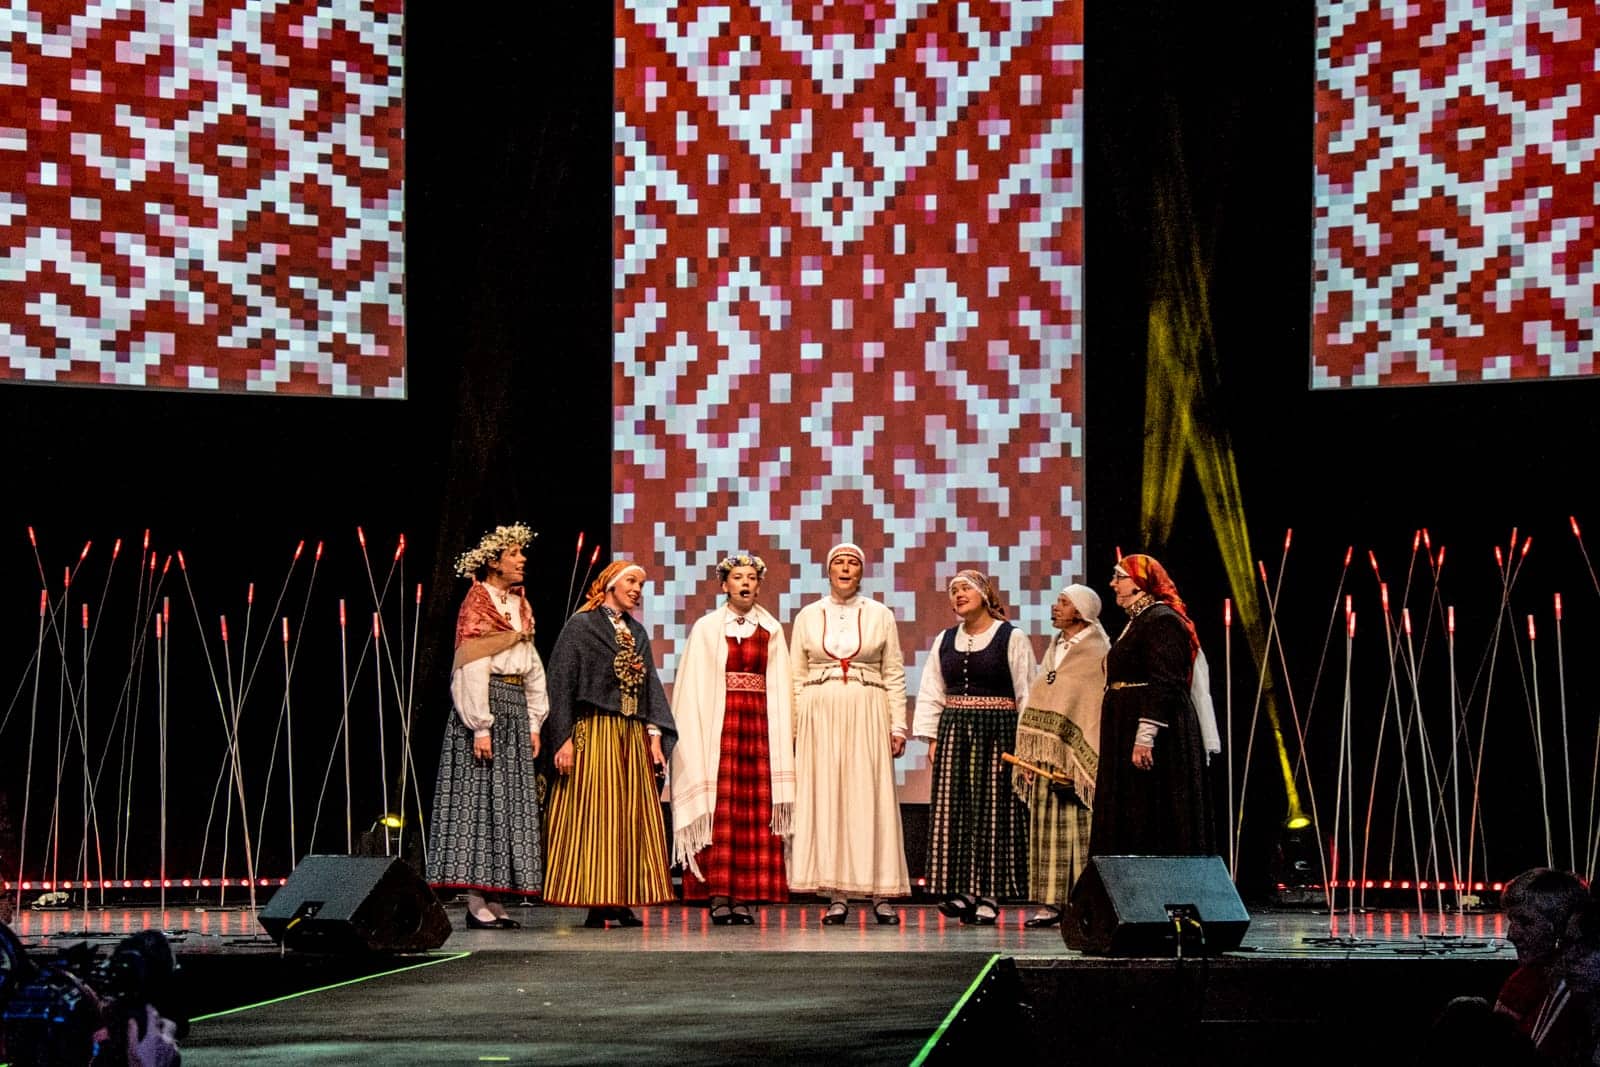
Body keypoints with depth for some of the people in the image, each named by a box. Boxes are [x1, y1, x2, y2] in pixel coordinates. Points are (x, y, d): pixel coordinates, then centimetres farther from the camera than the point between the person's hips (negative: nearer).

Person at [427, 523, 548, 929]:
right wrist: (480, 727, -18)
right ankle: (477, 905, -8)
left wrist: (533, 723, 13)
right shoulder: (477, 603, -6)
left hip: (516, 709, 8)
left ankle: (496, 902, 7)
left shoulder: (519, 605, 17)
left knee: (510, 801, 5)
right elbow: (471, 668, -13)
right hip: (486, 703, -8)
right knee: (481, 798, -8)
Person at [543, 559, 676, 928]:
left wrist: (655, 736, 3)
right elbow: (561, 683, -5)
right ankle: (595, 903, -7)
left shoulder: (637, 634, 18)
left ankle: (623, 901, 3)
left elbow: (651, 687, 16)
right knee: (593, 815, -7)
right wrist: (564, 740, -13)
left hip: (633, 736, 6)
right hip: (594, 734, -6)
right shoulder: (580, 627, 1)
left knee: (632, 817, 1)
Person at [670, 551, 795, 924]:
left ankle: (742, 895, -1)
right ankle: (718, 895, -7)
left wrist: (785, 728, -2)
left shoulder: (772, 631, 12)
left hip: (759, 724, 2)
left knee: (756, 808, -3)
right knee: (720, 808, -8)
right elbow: (694, 687, 3)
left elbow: (780, 688, 9)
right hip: (718, 724, -2)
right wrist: (696, 734, -6)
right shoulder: (706, 628, 7)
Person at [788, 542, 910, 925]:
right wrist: (792, 728, 3)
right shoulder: (808, 617, 9)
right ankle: (836, 896, 1)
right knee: (825, 800, -2)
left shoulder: (880, 616, 8)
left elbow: (895, 675, 7)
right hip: (819, 716, 1)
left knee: (871, 800, -3)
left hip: (866, 717, -1)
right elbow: (796, 677, 9)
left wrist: (898, 725, 0)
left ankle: (879, 894, 0)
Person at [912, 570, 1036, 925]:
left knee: (993, 811, -4)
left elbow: (1027, 694, -2)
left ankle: (990, 894, -1)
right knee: (953, 812, -1)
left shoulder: (1012, 639, -1)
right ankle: (962, 890, 4)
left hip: (997, 733, -4)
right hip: (954, 733, 4)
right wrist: (932, 738, 6)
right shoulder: (945, 641, 12)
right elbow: (931, 695, 15)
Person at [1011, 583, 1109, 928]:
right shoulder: (1055, 650, 18)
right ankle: (1052, 902, 5)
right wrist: (1029, 757, 9)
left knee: (1078, 830, -8)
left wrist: (1078, 762, -18)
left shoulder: (1096, 653, -4)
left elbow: (1098, 709, -10)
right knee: (1047, 829, 4)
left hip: (1074, 755, -7)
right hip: (1045, 755, 7)